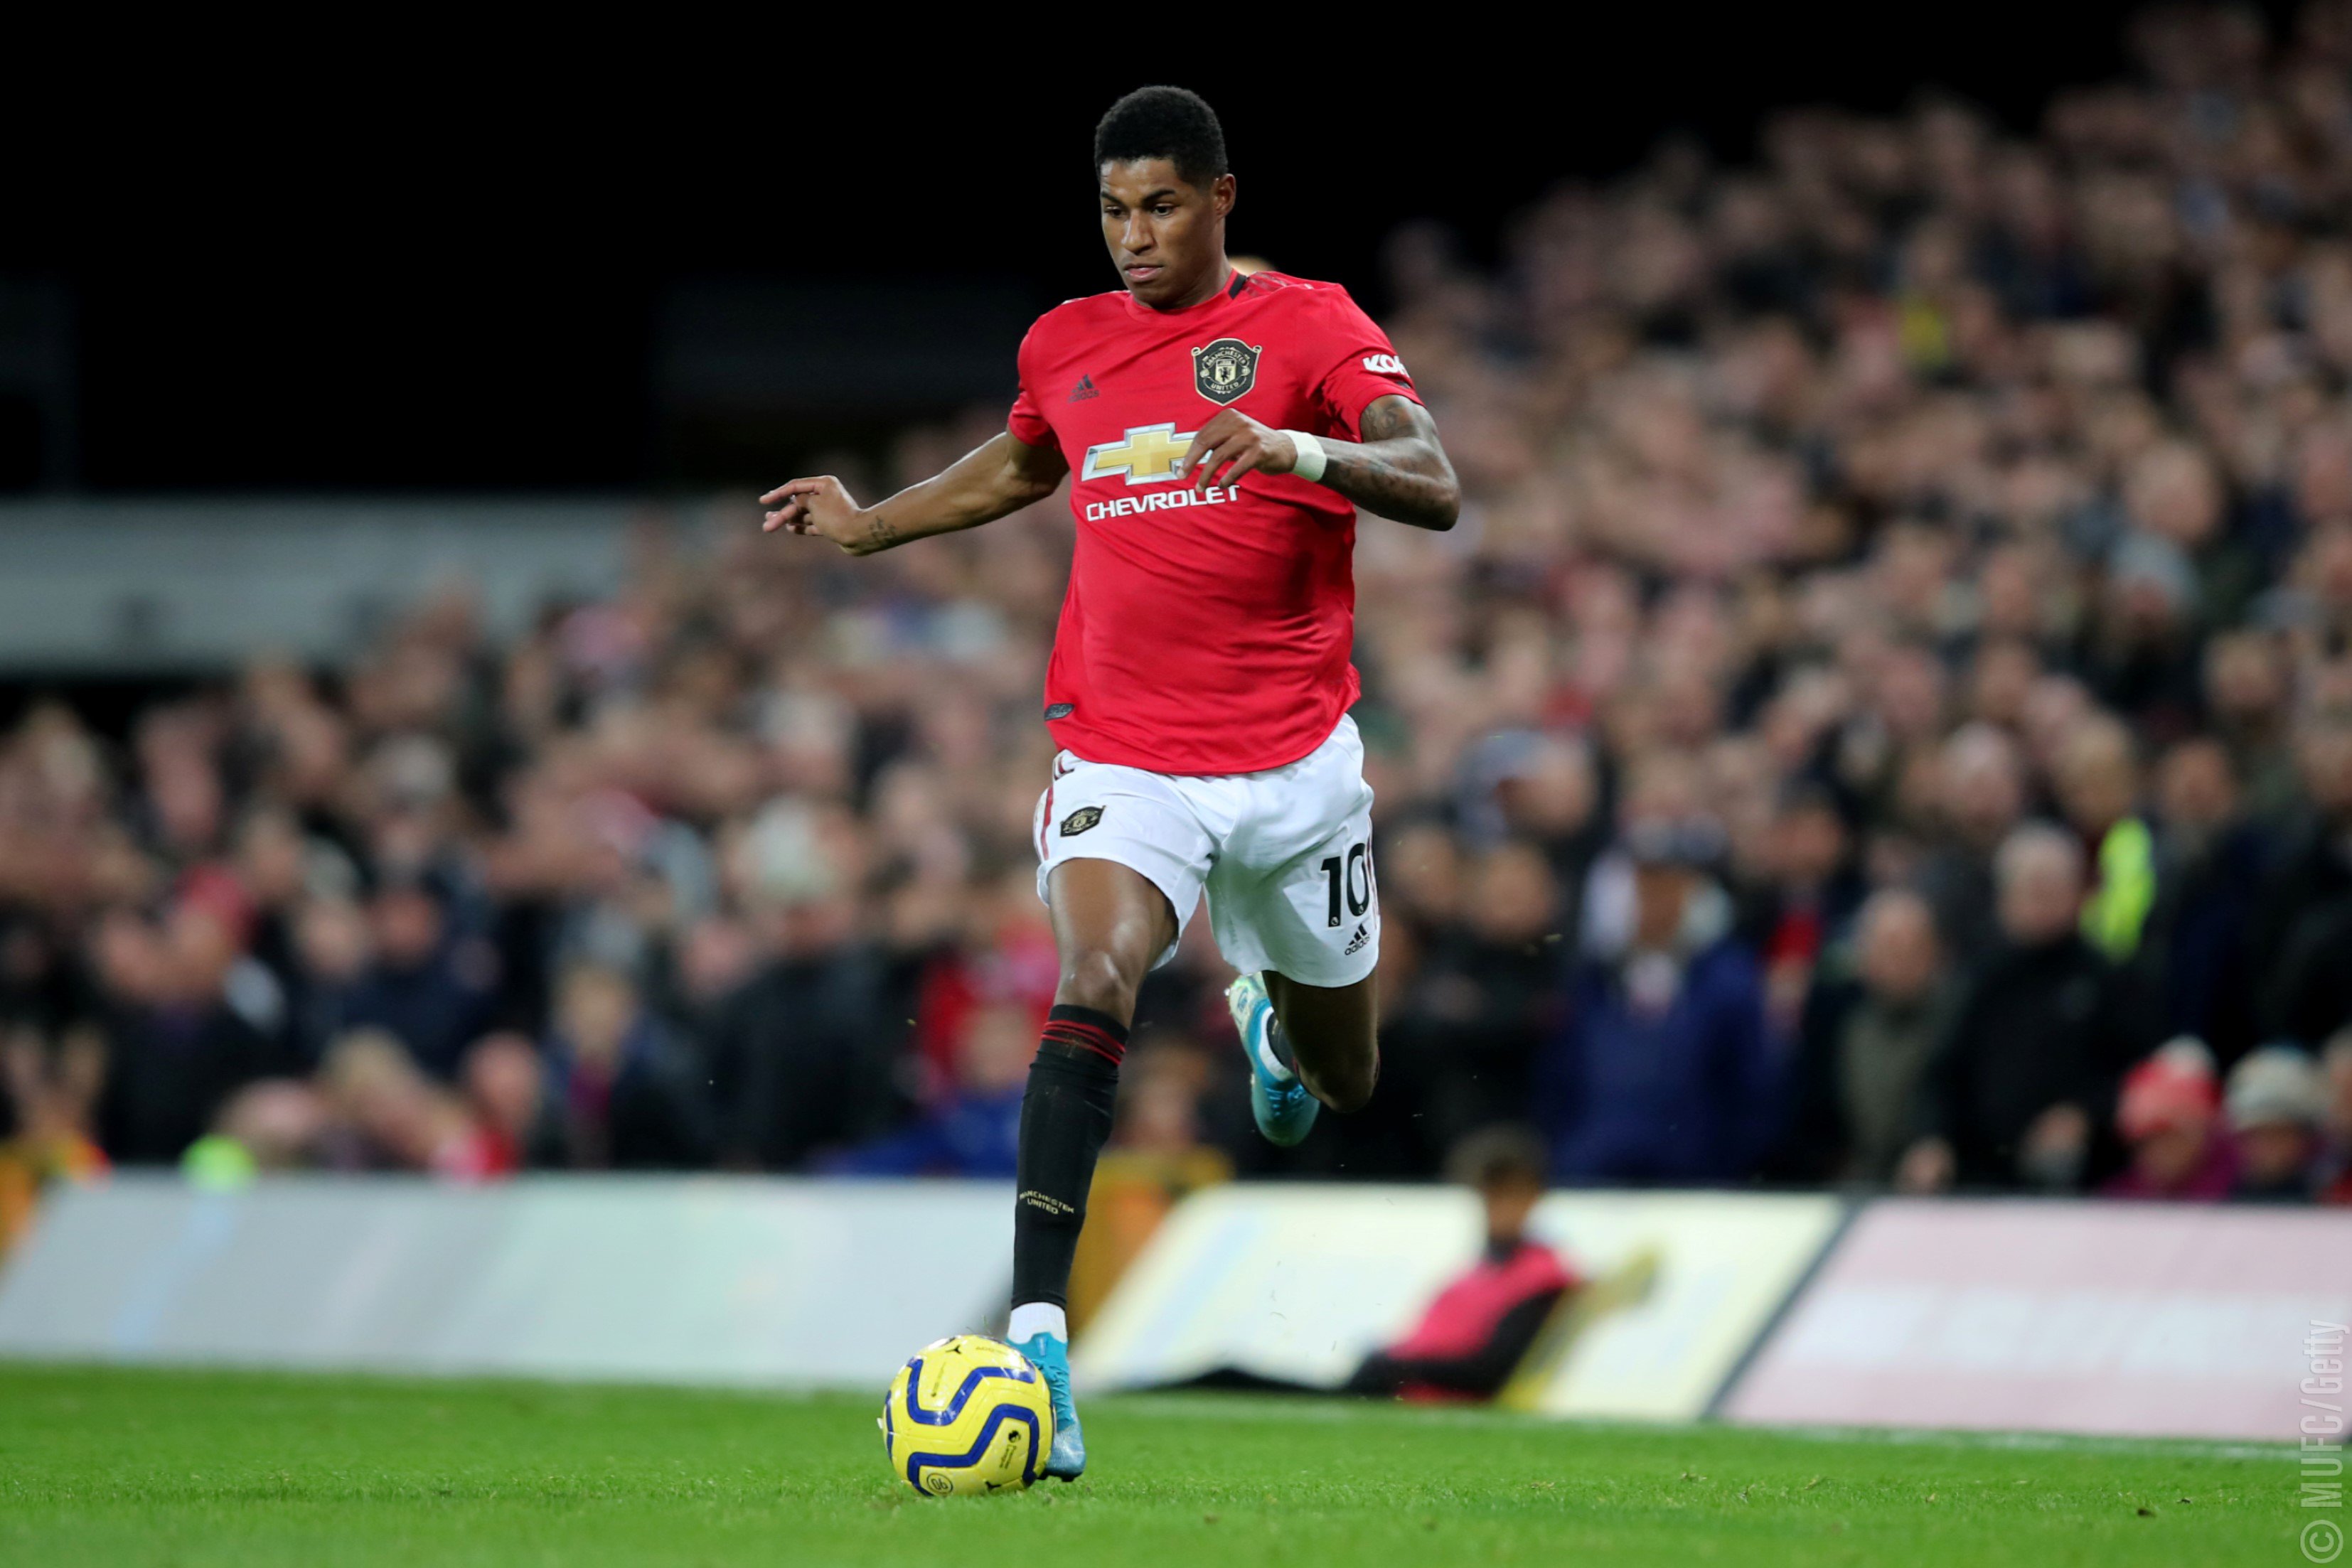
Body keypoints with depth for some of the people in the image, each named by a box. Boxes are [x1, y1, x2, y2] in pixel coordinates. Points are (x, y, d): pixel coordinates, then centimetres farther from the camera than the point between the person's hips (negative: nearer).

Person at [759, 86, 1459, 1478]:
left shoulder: (1310, 326, -5)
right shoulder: (1066, 346, 8)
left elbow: (1436, 489, -19)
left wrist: (1297, 449, -36)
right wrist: (872, 526, 29)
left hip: (1295, 762, -1)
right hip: (1124, 761, 1)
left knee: (1340, 1079, 16)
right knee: (1094, 981, -28)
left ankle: (1272, 1015, 57)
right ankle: (1039, 1335, -36)